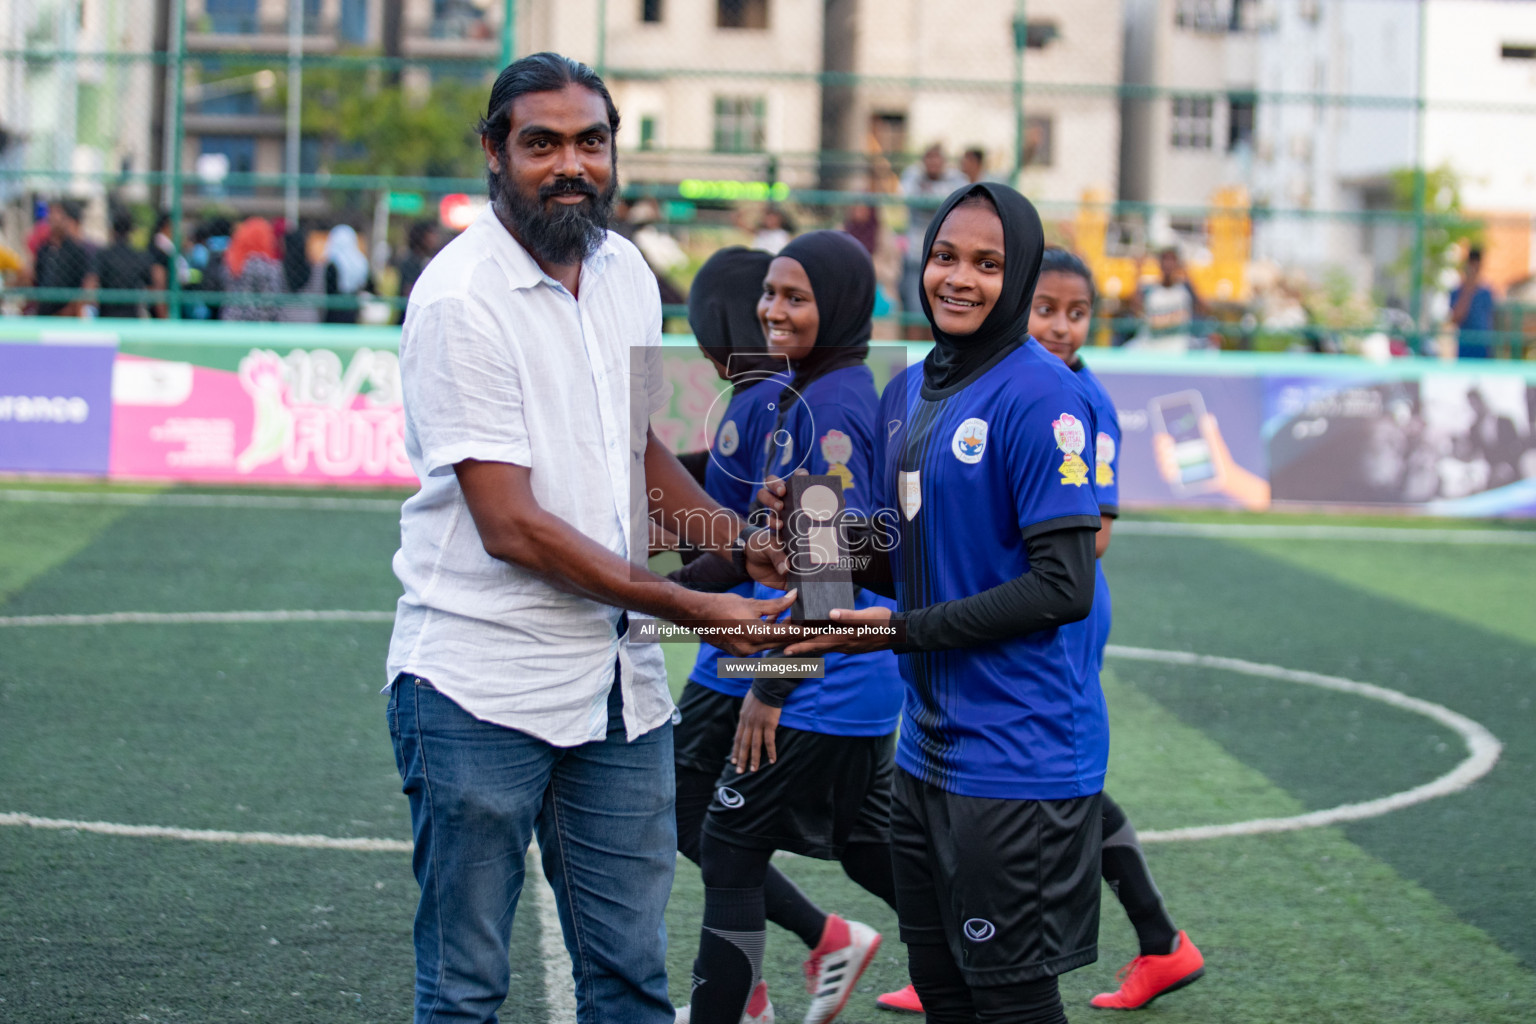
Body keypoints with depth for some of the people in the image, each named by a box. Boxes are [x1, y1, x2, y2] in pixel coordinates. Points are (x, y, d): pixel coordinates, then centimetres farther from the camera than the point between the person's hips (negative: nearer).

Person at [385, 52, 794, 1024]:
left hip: (620, 683, 7)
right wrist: (693, 608, -16)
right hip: (483, 686, -7)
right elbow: (512, 526, -18)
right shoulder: (460, 299, -14)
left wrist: (743, 540, 6)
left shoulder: (625, 270, 9)